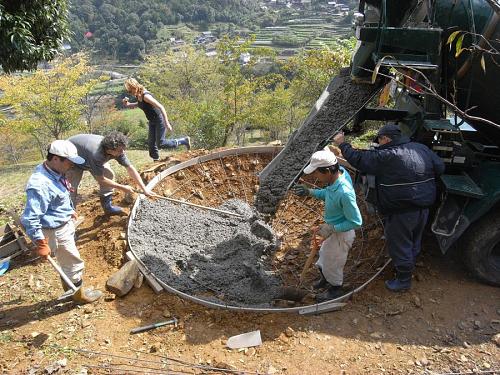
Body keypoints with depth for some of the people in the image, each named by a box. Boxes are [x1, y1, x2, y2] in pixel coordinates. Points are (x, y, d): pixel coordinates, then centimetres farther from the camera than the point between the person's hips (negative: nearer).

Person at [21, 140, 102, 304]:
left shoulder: (55, 172, -4)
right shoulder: (40, 185, -33)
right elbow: (30, 219, -30)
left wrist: (70, 211, 28)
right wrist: (41, 244, -24)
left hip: (66, 224, 9)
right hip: (56, 232, -9)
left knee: (67, 262, 26)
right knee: (74, 264, 8)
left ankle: (70, 289, 46)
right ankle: (79, 294, 29)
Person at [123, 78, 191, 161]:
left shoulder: (145, 96, -26)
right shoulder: (137, 96, 0)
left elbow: (161, 107, -29)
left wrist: (166, 123, -31)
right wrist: (127, 104, 3)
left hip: (159, 120, -9)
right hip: (152, 121, 9)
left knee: (161, 144, -5)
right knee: (151, 143, 8)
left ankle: (184, 140, 9)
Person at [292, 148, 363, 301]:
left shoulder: (344, 193, -40)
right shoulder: (339, 171, -14)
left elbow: (356, 221, -28)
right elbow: (327, 194, 6)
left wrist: (332, 228, -27)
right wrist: (310, 192, -5)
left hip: (340, 233, -8)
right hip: (331, 228, 8)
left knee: (332, 263, 18)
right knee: (324, 254, 31)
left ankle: (335, 289, 47)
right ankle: (325, 278, 60)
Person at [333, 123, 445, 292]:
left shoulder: (386, 156, -21)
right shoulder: (422, 148, 1)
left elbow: (359, 159, -17)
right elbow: (440, 167, 7)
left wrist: (343, 144, -4)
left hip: (401, 213, -8)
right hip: (423, 208, 8)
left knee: (399, 245, 11)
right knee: (414, 242, 26)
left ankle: (403, 280, 25)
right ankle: (409, 267, 48)